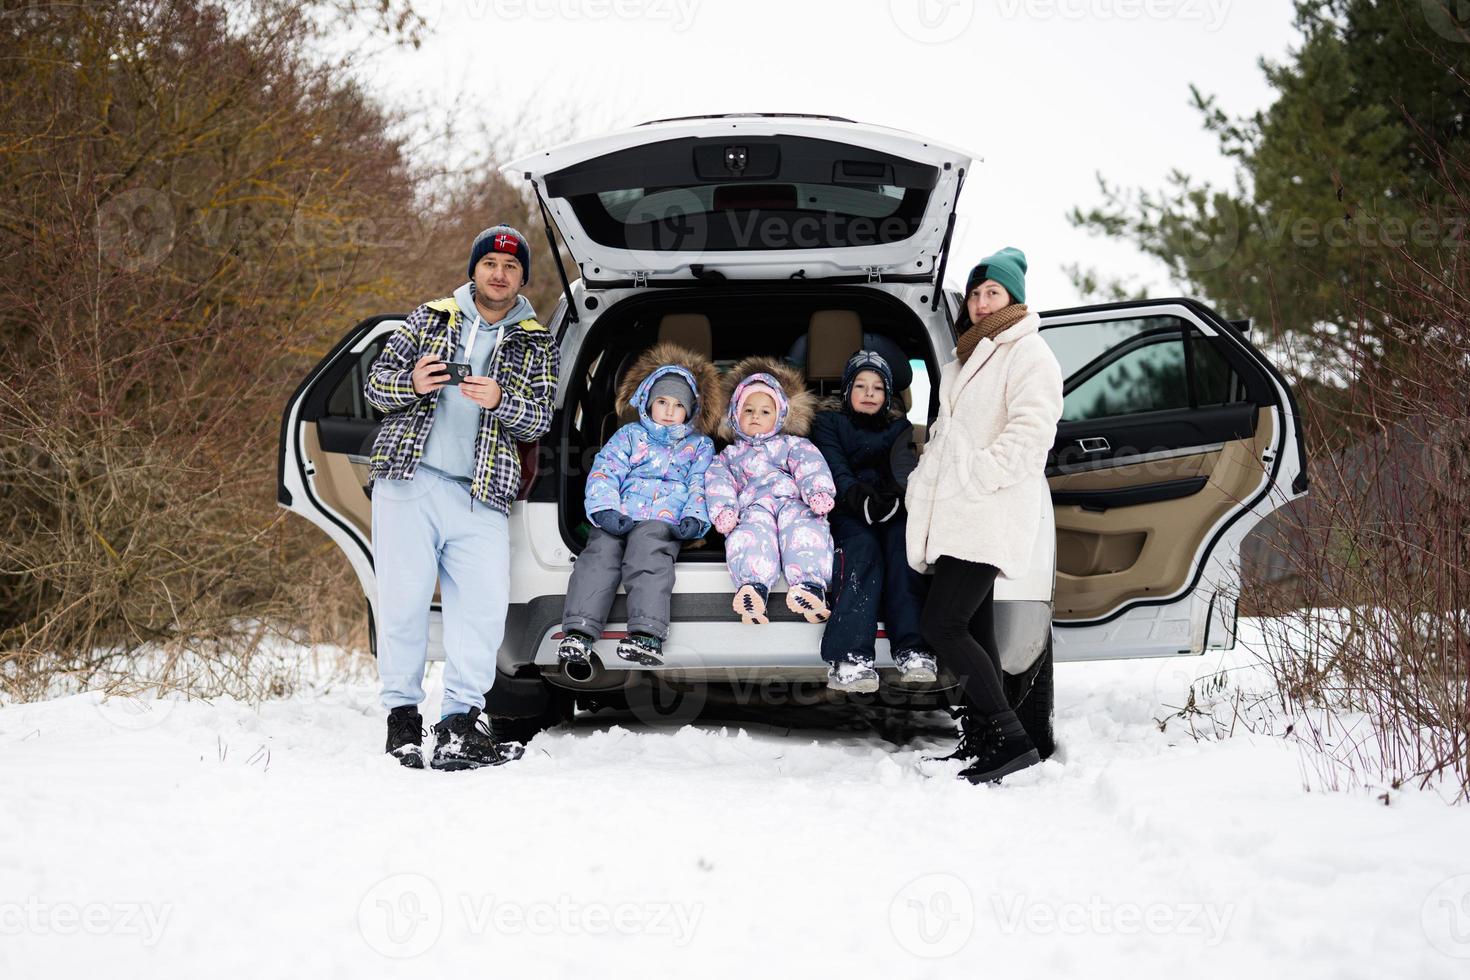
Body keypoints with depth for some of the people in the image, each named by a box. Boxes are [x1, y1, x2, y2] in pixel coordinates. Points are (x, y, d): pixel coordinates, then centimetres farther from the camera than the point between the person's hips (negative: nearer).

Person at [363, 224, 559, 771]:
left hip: (480, 499, 1)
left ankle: (459, 724, -2)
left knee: (484, 610, -7)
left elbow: (540, 420, 5)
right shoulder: (429, 319, 13)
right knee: (403, 601, -5)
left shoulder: (537, 346, 14)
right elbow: (376, 384, 10)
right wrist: (412, 384, -12)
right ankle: (402, 712, 6)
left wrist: (500, 400, -16)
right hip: (408, 482, -1)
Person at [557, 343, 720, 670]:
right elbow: (604, 471, 11)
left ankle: (646, 636, -50)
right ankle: (578, 634, -42)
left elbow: (701, 484, 11)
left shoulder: (700, 445, 26)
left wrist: (695, 518, -11)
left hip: (664, 522, -1)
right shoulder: (629, 435, 25)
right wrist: (605, 509, -9)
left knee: (647, 560, -33)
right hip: (616, 519, 1)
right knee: (600, 556, -28)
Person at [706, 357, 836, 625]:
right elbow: (718, 480, 16)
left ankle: (809, 584, -58)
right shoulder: (729, 455, 34)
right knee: (750, 533, -37)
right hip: (753, 506, 0)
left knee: (804, 529, -36)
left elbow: (809, 463, 10)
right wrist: (723, 509, -8)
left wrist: (818, 491, -13)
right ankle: (754, 585, -60)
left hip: (792, 501, 0)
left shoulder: (791, 444, 29)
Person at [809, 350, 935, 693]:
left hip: (890, 510, 2)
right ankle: (849, 656, -47)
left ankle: (912, 651, -44)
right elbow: (834, 466, -2)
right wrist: (857, 495, -24)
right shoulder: (829, 421, 16)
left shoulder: (898, 426, 24)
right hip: (847, 512, -2)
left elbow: (904, 466, 4)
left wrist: (894, 494, -20)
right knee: (863, 549, -34)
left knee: (903, 546, -32)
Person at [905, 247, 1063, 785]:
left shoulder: (1027, 353, -6)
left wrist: (976, 476, -20)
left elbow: (1030, 433, -18)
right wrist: (925, 483, 17)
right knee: (973, 630, 10)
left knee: (941, 623, -17)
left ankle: (1011, 739, -17)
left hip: (989, 516, -10)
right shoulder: (967, 358, 23)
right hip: (958, 517, 10)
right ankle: (981, 743, 15)